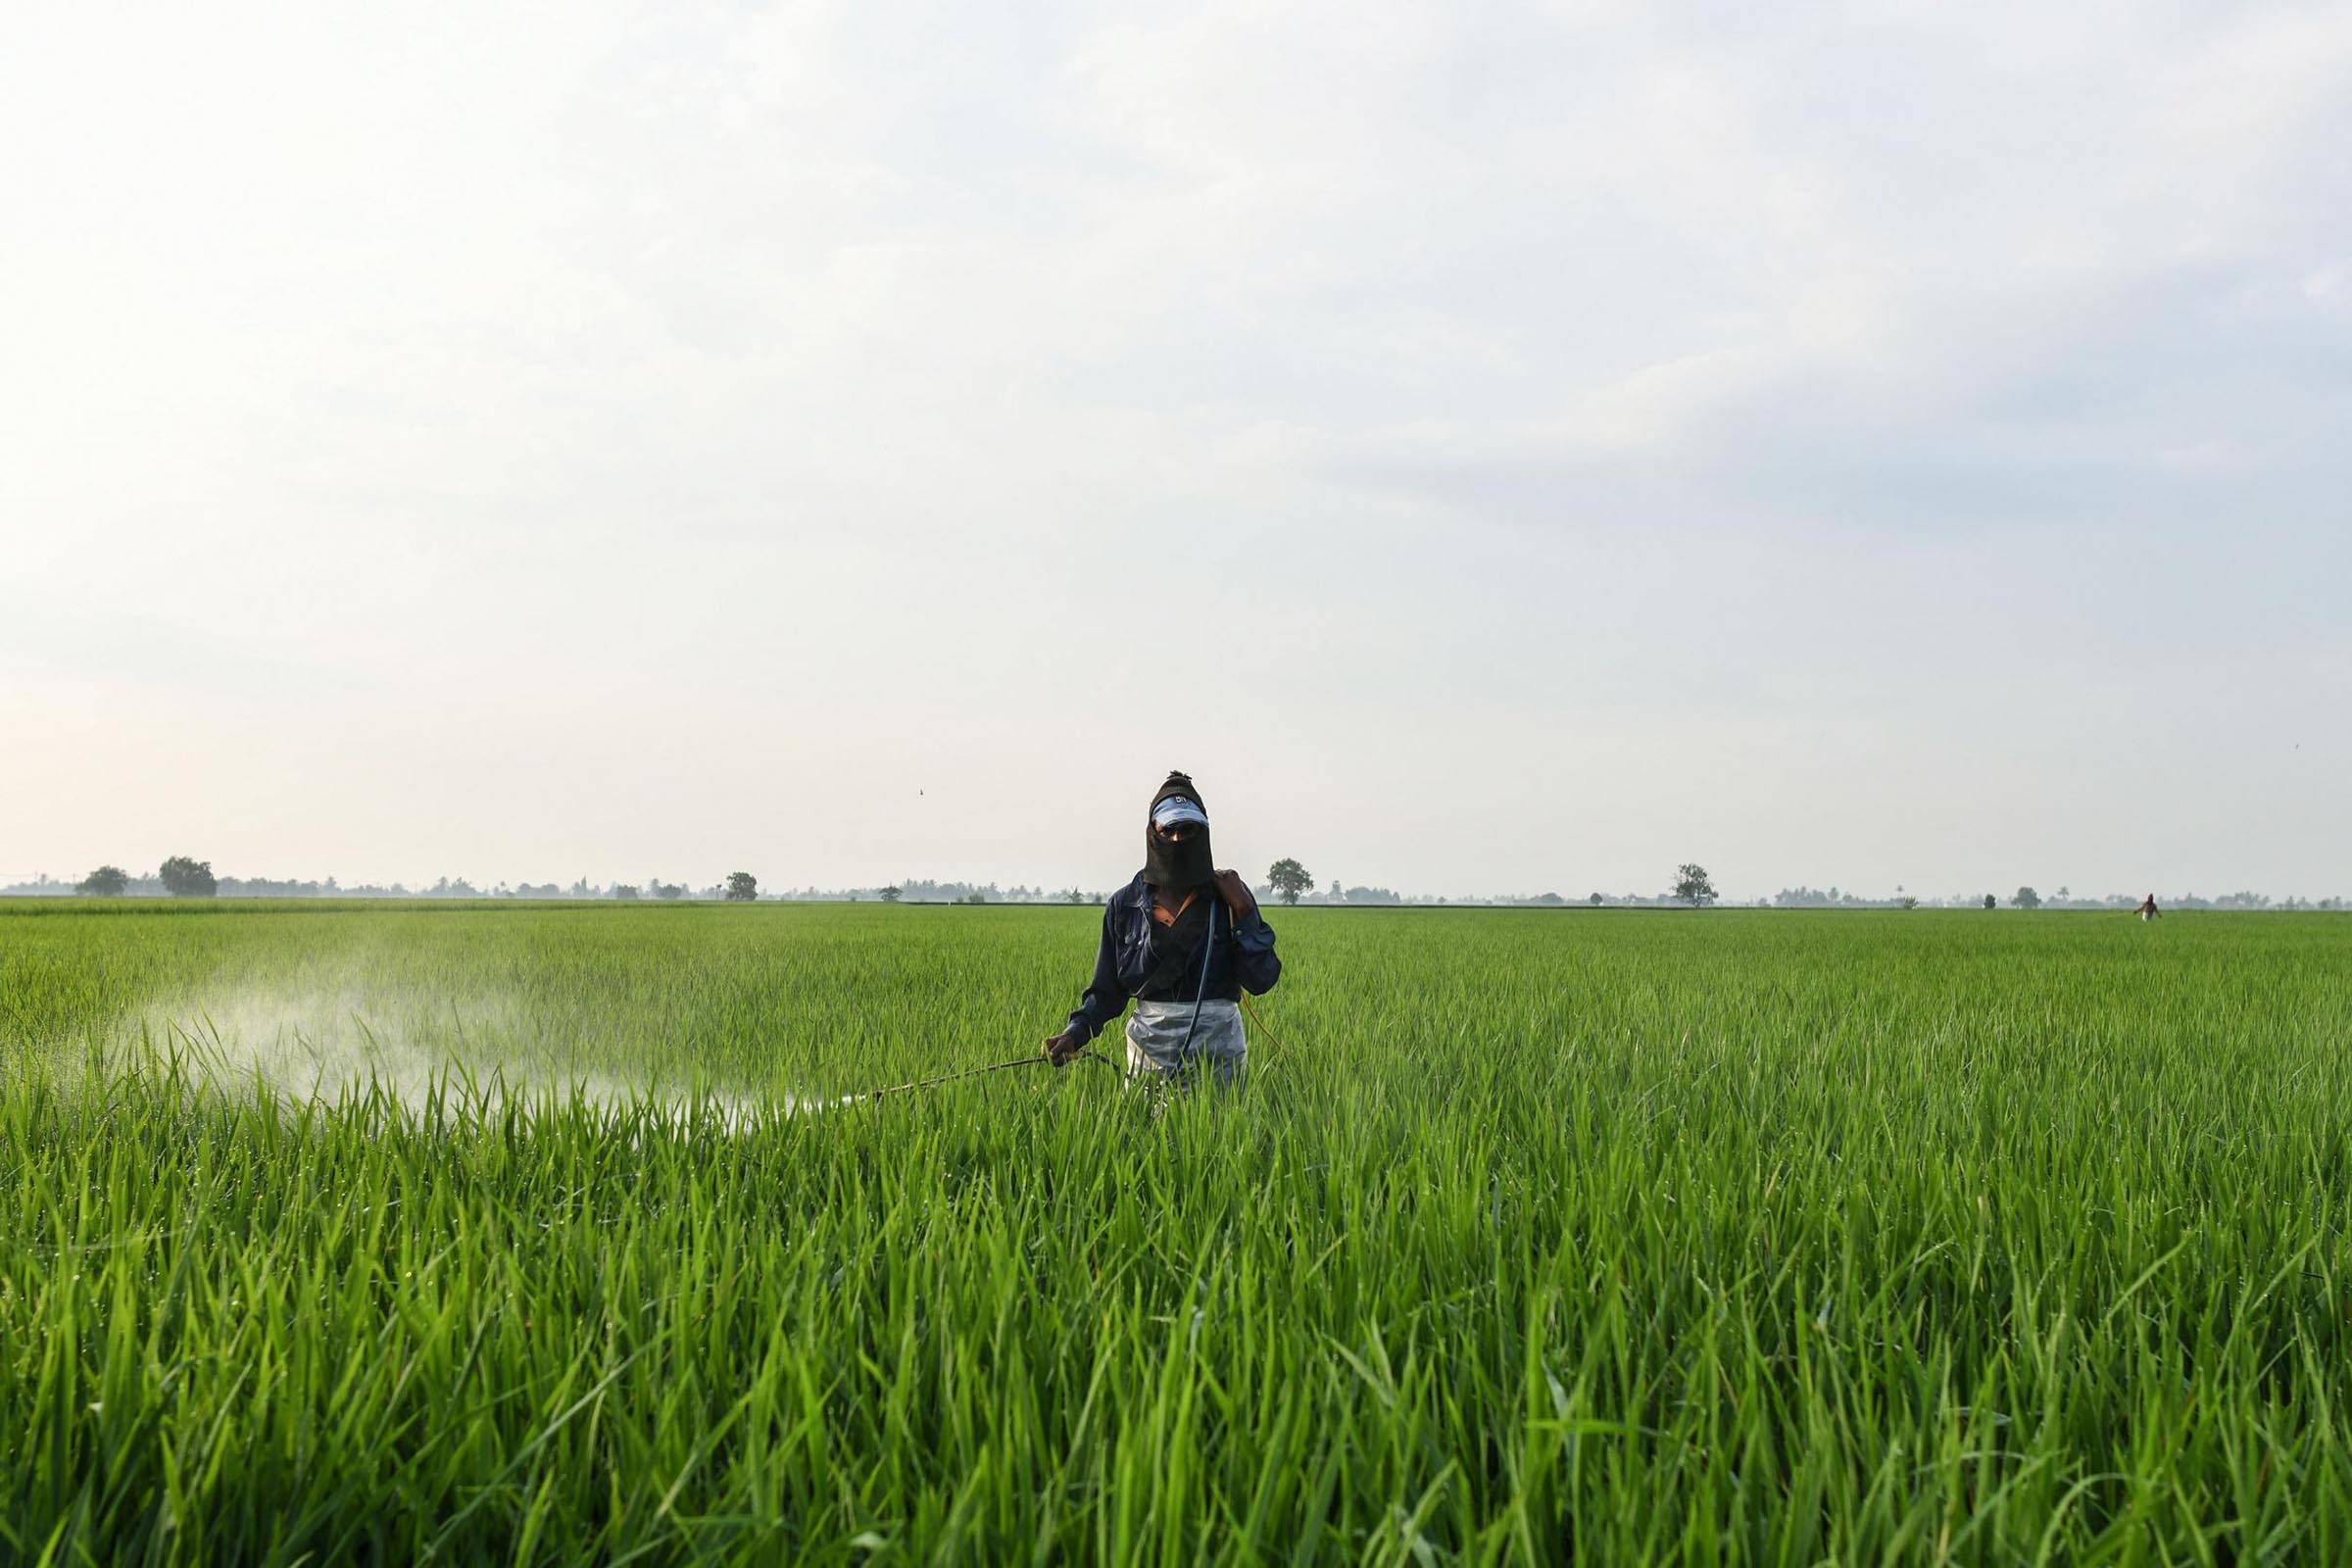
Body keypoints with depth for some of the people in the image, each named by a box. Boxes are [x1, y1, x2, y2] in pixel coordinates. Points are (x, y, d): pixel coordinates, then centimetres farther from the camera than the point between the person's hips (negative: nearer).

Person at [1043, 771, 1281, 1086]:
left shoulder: (1228, 894, 0)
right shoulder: (1125, 904, 5)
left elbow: (1261, 981, -5)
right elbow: (1108, 990, 7)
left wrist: (1243, 910, -12)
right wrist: (1074, 1033, -10)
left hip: (1217, 1052, -1)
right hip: (1150, 1047, 1)